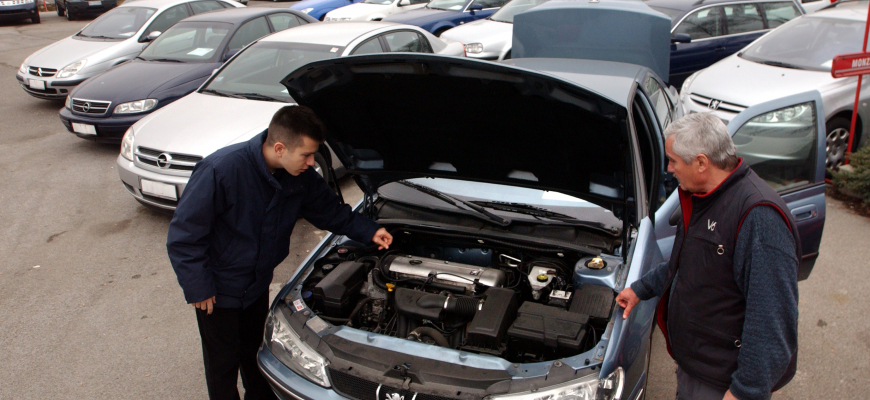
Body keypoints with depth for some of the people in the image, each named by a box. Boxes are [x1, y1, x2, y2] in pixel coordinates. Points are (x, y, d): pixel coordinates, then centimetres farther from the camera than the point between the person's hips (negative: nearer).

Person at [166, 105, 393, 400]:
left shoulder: (300, 177, -13)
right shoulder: (222, 170, -32)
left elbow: (329, 211, 5)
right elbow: (183, 236, -24)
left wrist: (369, 231, -7)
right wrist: (198, 289, -20)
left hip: (257, 284, 6)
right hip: (218, 290, -6)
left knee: (254, 352, 26)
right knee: (224, 363, 12)